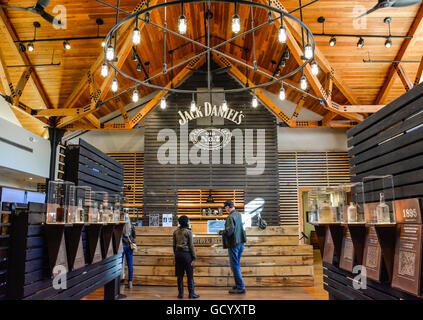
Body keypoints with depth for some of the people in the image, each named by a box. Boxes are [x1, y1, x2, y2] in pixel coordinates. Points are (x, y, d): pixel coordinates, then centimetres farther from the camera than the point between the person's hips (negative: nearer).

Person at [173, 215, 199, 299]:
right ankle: (191, 293, 8)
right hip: (187, 254, -5)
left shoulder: (176, 232, 7)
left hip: (178, 254, 5)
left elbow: (174, 245, 10)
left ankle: (180, 293, 13)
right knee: (190, 275, 4)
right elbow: (191, 245, -8)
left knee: (180, 275, 10)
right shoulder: (188, 231, -8)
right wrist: (194, 258, -4)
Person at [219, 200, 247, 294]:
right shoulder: (239, 215, 8)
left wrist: (221, 232, -7)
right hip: (241, 243, 9)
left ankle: (241, 287, 3)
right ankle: (238, 284, 29)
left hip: (233, 244, -9)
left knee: (235, 265, -1)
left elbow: (229, 231, -24)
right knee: (237, 264, 19)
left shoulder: (230, 217, -19)